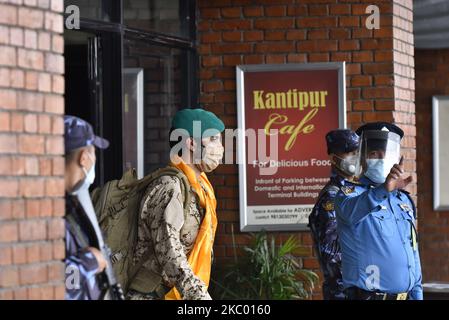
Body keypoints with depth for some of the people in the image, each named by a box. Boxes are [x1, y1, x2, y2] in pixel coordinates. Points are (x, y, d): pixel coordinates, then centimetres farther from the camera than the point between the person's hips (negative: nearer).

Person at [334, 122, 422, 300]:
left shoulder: (404, 200, 18)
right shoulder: (351, 192, -4)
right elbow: (351, 211, -30)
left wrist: (417, 293, 16)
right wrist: (383, 190, -46)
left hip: (405, 295, 7)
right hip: (369, 295, -7)